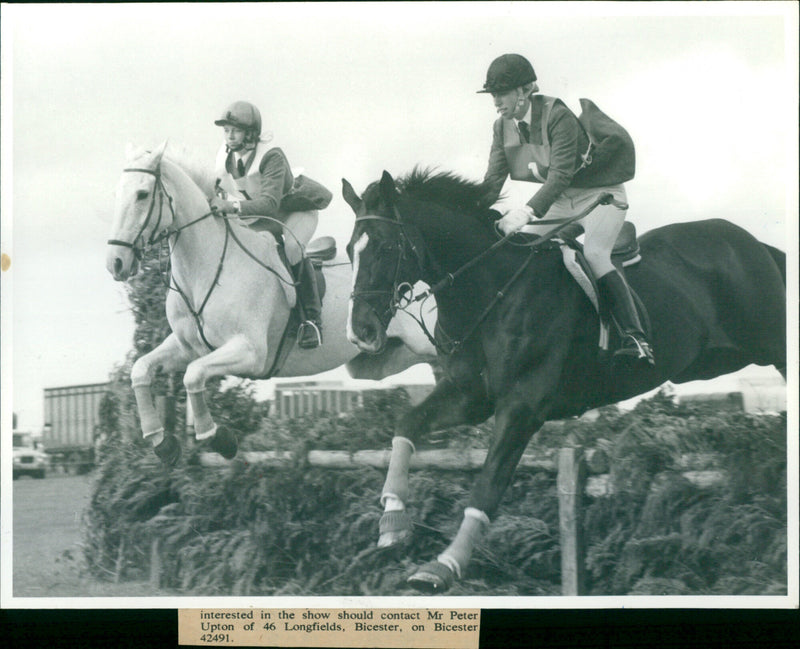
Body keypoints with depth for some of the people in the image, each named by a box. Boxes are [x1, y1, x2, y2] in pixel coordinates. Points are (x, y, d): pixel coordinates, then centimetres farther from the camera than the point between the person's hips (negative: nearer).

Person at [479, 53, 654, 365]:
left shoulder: (558, 116, -27)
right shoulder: (503, 127, -4)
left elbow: (560, 175, -36)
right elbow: (493, 180, -7)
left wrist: (527, 211, -49)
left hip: (600, 194, -8)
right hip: (559, 200, 8)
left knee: (594, 254, -27)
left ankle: (635, 337, -30)